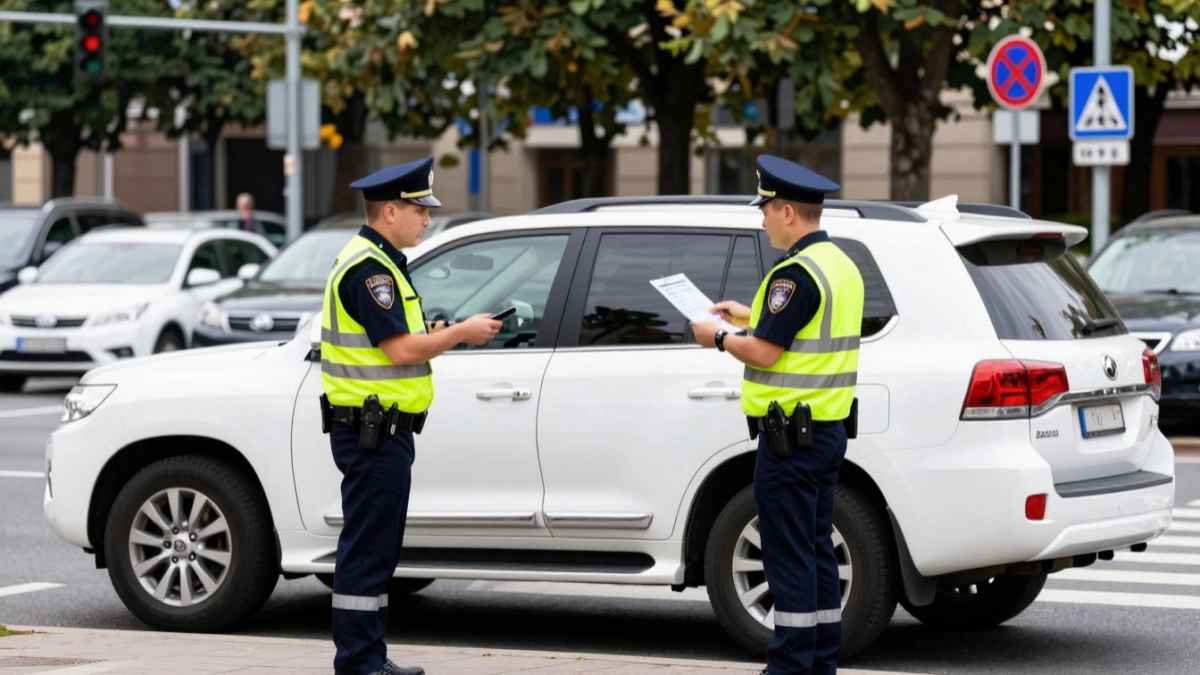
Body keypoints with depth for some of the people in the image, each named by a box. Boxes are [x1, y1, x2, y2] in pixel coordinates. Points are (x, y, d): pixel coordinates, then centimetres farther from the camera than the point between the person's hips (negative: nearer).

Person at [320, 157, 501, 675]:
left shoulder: (382, 263, 18)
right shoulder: (368, 268, -16)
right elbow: (400, 349, -21)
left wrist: (447, 332, 7)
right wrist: (462, 333, -11)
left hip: (384, 431, 11)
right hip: (372, 431, -11)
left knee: (375, 549, 14)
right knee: (367, 549, -7)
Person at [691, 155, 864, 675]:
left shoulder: (797, 272, -18)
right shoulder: (841, 265, 13)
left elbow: (764, 353, -20)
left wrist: (719, 338, -3)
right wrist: (751, 317, 22)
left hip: (790, 434, -10)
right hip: (829, 428, 10)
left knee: (789, 555, -5)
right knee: (817, 550, 14)